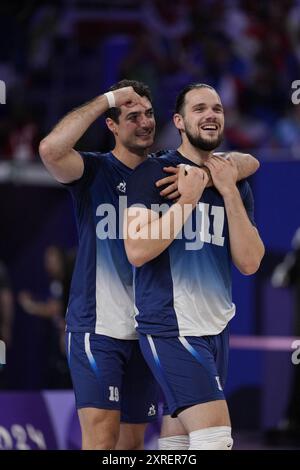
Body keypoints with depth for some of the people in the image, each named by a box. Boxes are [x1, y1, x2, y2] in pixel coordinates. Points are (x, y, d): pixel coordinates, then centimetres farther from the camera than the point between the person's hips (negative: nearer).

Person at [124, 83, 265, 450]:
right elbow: (137, 251, -16)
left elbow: (249, 263, 2)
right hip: (172, 328, -6)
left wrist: (229, 193, -5)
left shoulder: (234, 184, 13)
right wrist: (188, 199, -15)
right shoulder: (153, 173, -4)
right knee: (215, 440, -18)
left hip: (217, 328, 6)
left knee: (176, 443, 6)